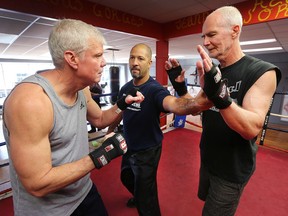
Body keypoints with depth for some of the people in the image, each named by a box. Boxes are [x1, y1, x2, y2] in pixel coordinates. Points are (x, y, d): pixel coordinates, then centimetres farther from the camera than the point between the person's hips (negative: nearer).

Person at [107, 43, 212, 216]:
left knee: (146, 198, 11)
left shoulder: (155, 89, -26)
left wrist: (195, 103, -69)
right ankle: (138, 196, 64)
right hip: (128, 147, 8)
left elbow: (174, 104, -48)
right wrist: (109, 133, 15)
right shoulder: (125, 88, -4)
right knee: (126, 178, 33)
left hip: (147, 151, -7)